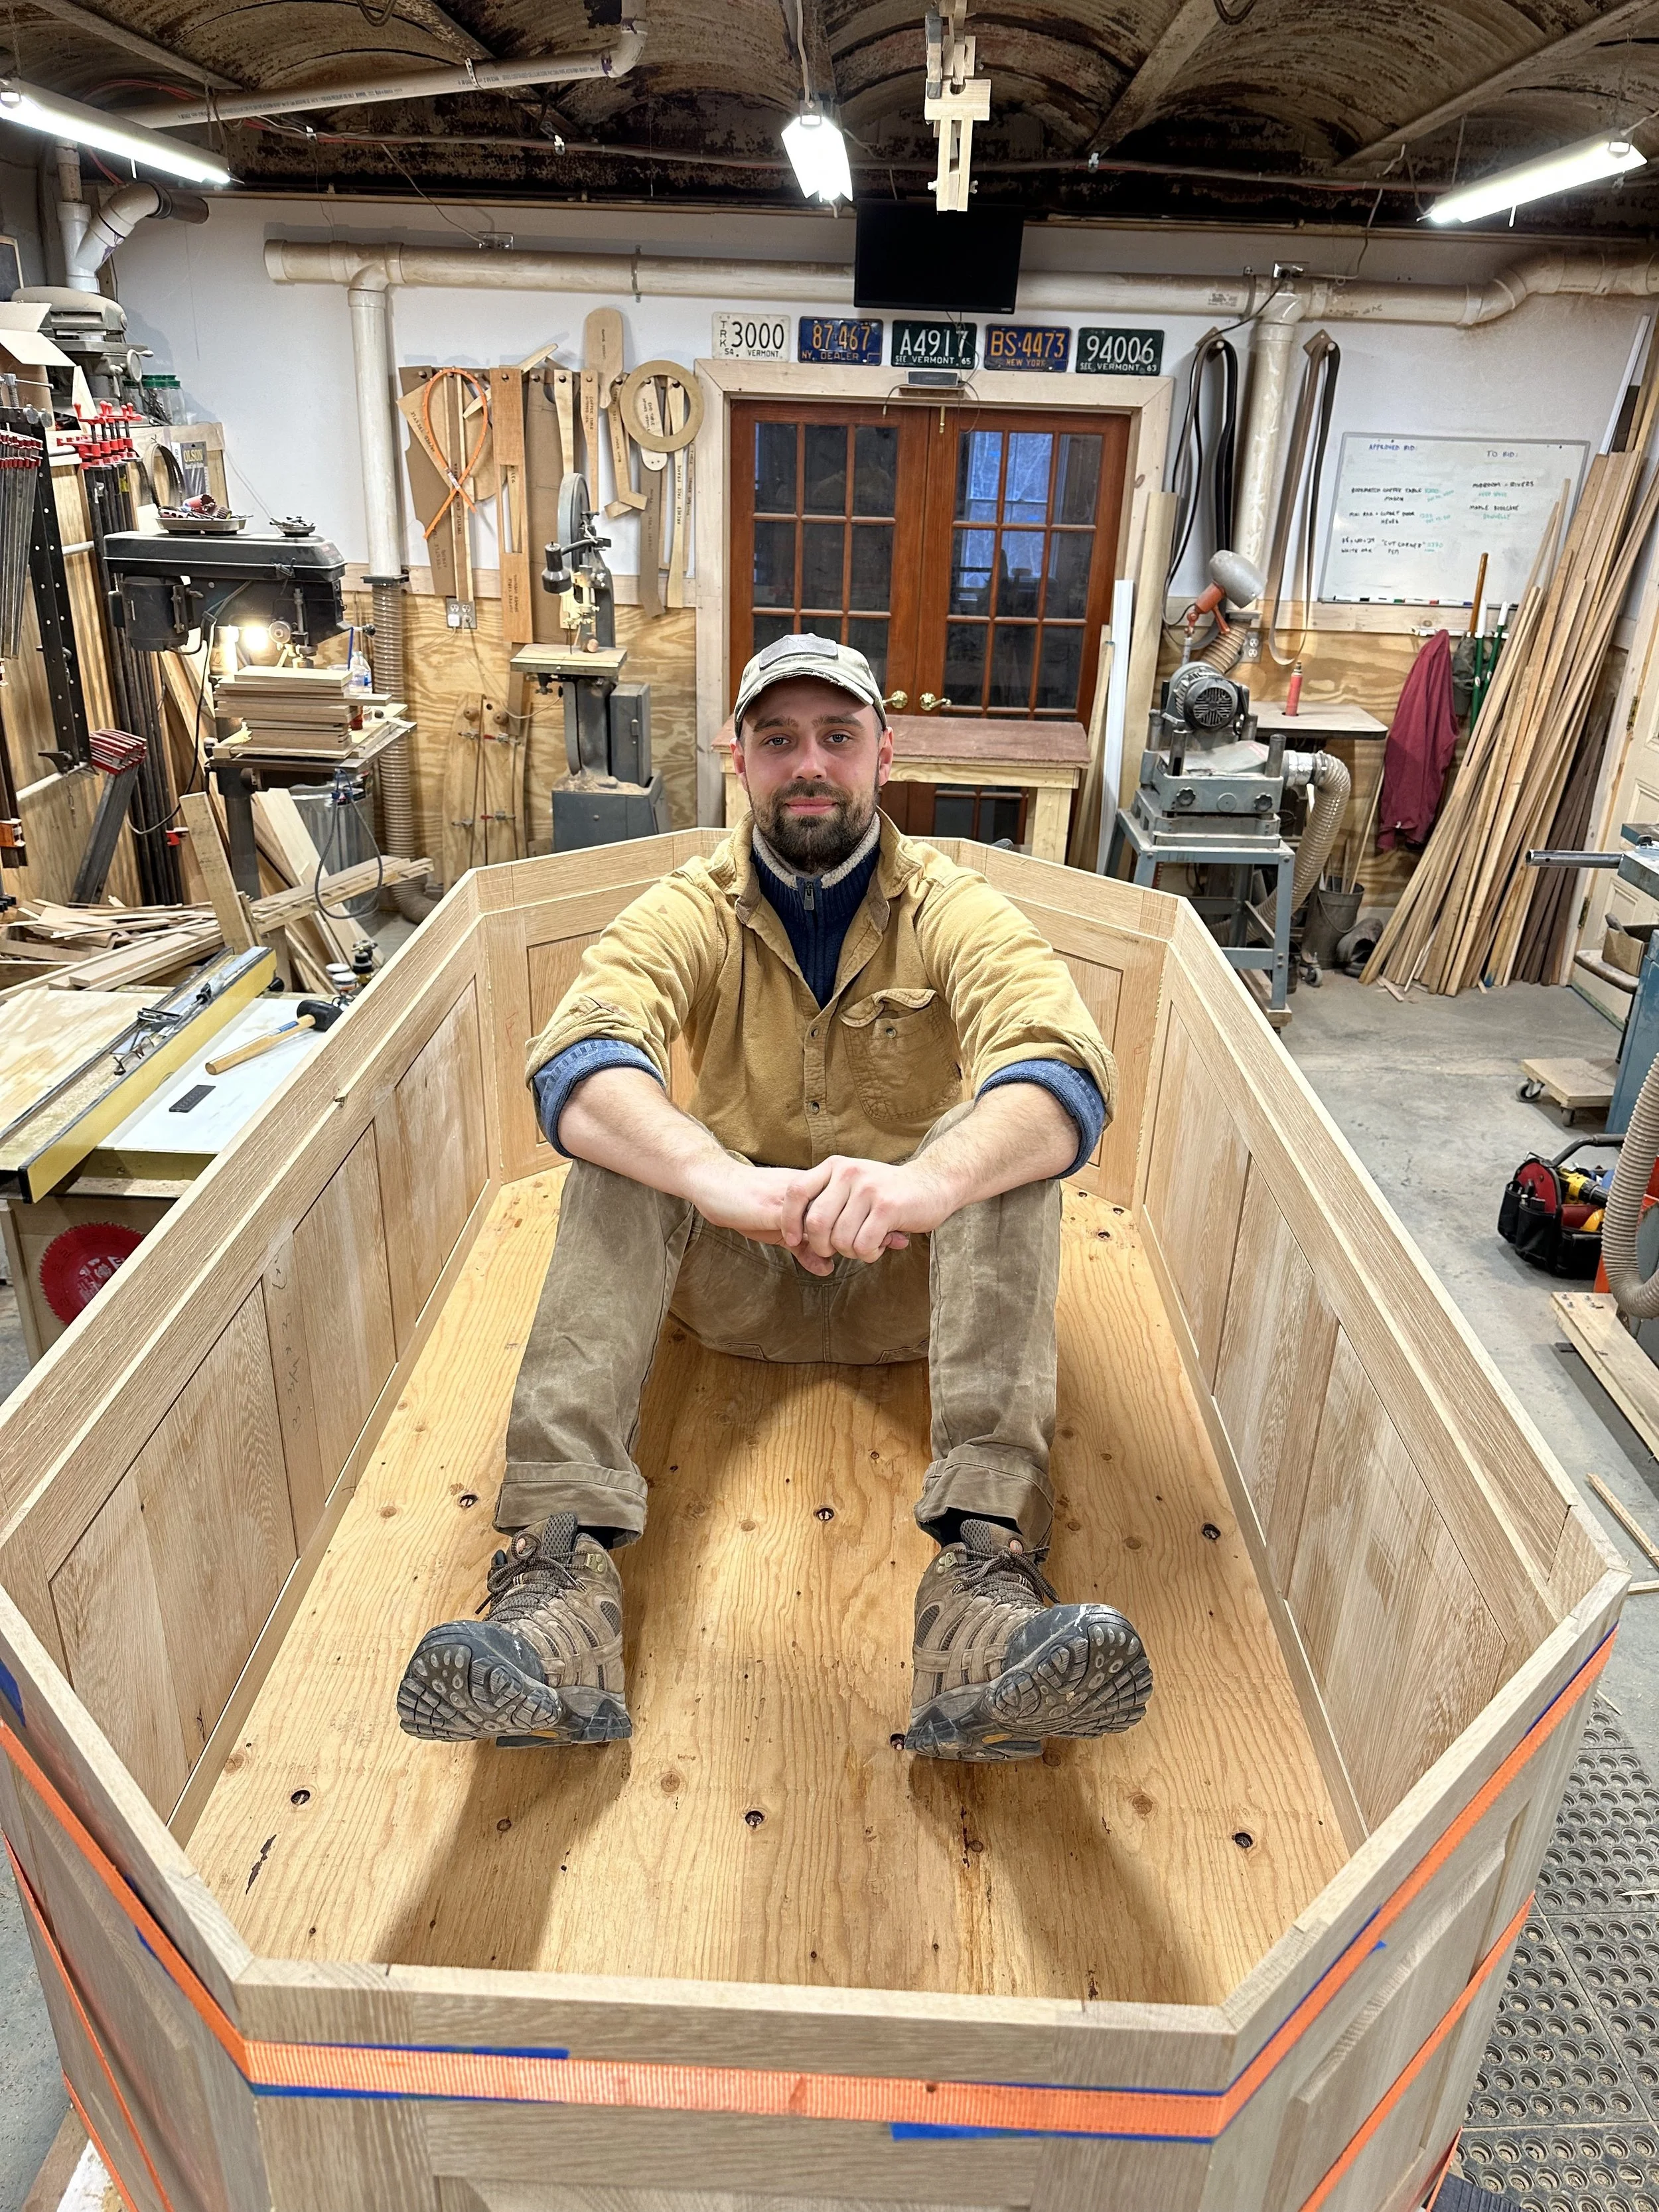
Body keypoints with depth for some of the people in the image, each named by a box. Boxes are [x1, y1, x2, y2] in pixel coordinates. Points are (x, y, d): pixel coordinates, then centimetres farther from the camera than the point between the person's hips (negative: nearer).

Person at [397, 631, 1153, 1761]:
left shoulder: (956, 910, -6)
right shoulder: (689, 909, -3)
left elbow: (1069, 1070, -27)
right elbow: (575, 1059, -25)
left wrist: (924, 1180, -49)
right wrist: (720, 1179, -47)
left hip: (909, 1279, 0)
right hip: (731, 1276, 1)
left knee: (1012, 1136, -28)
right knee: (617, 1137, -26)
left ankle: (988, 1565, -42)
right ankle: (561, 1562, -37)